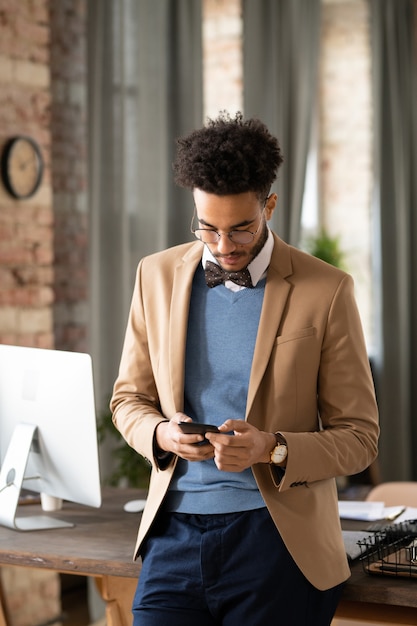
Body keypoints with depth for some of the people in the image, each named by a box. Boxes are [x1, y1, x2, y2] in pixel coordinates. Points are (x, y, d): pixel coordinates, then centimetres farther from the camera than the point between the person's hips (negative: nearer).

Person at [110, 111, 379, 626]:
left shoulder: (325, 291, -5)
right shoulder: (157, 276, 6)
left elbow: (358, 437, -1)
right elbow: (129, 397, 15)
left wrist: (273, 449, -18)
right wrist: (161, 433, -7)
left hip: (276, 541, -2)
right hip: (175, 531, 3)